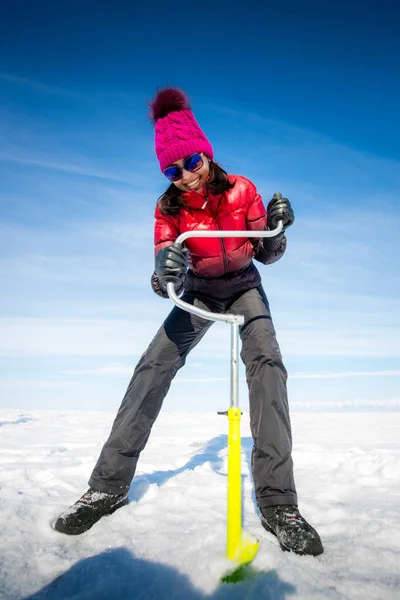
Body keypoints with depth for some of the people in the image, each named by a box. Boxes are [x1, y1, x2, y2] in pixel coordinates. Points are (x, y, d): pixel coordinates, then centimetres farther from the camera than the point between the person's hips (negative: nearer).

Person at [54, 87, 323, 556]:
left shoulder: (240, 189, -16)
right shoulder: (169, 207, -14)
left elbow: (268, 255, -11)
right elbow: (165, 258, -24)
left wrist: (276, 228, -33)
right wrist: (165, 270, -48)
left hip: (244, 288, -1)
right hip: (199, 292, 1)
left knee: (266, 362, -27)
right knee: (153, 367, -16)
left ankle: (278, 502, -25)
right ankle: (108, 486, -7)